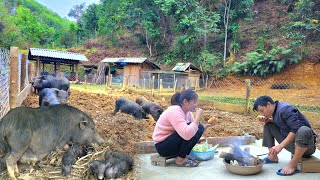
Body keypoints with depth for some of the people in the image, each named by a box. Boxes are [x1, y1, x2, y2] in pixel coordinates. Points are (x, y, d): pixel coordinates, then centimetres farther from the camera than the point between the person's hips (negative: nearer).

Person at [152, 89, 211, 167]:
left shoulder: (187, 111, 1)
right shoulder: (175, 112, -26)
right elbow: (187, 135, -39)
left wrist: (206, 125, -13)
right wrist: (197, 117, -31)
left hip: (172, 141, 9)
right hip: (162, 146, -9)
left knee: (199, 128, -3)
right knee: (189, 131, -26)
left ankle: (183, 155, 2)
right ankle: (180, 159, -11)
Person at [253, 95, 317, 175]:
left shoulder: (285, 109, -20)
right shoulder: (276, 111, 5)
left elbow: (296, 129, -28)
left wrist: (280, 146, -29)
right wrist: (268, 120, -1)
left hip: (306, 145, -8)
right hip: (290, 143, 8)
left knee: (304, 130, -41)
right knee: (268, 125, 7)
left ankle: (292, 165, -24)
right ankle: (273, 157, 8)